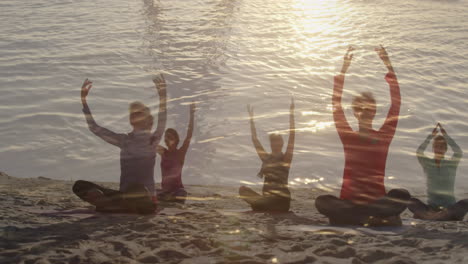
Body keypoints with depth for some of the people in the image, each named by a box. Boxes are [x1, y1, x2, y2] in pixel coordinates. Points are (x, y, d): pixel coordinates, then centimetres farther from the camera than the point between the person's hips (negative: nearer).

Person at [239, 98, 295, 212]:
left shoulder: (286, 158, 1)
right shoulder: (265, 157, 13)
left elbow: (292, 135, -8)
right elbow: (255, 139, 14)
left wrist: (291, 113, -13)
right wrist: (251, 118, 12)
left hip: (281, 199, -6)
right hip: (267, 198, 6)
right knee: (243, 189, -18)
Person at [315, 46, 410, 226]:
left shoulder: (384, 136, 9)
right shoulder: (347, 136, 9)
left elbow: (396, 102, 2)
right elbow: (336, 104, 0)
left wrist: (387, 64, -3)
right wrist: (346, 65, -4)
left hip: (377, 200, 0)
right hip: (349, 201, 0)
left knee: (402, 196, -32)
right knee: (322, 201, -34)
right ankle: (377, 218, -39)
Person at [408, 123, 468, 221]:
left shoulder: (451, 164, 5)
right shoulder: (427, 164, 6)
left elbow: (459, 153, -15)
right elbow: (419, 152, -14)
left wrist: (445, 135, -16)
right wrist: (431, 136, -19)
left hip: (450, 206, -1)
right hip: (431, 206, 1)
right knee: (410, 201, -25)